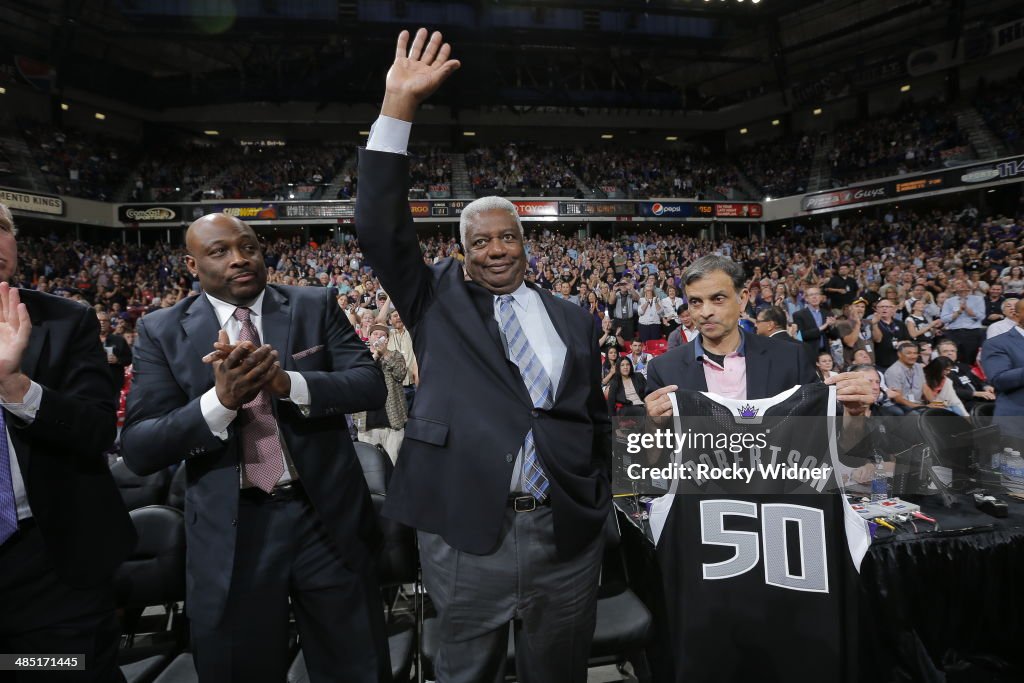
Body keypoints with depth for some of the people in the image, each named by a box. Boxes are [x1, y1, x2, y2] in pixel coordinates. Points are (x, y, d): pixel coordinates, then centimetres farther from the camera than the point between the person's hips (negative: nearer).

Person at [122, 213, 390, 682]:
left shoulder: (316, 306, -1)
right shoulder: (162, 331, -1)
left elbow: (370, 385, -10)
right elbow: (139, 450, -8)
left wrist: (288, 382, -27)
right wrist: (221, 400, -25)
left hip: (326, 518, 1)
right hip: (229, 533, 0)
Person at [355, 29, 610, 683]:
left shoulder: (573, 320, 10)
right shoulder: (437, 300, 4)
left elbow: (597, 421, 15)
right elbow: (380, 228, -9)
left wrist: (599, 508, 10)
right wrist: (399, 108, -14)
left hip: (570, 536, 2)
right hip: (466, 536, -2)